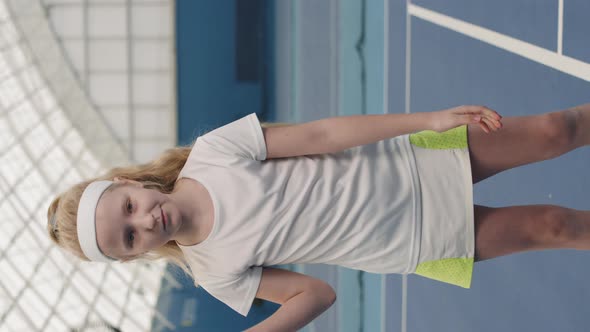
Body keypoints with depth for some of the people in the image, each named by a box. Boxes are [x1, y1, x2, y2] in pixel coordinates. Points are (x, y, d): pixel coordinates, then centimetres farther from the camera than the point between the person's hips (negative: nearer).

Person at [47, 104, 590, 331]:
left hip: (412, 161, 0)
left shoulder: (212, 153, -17)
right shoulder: (215, 272, -10)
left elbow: (322, 134, -17)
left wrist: (431, 118, -20)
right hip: (415, 245, 0)